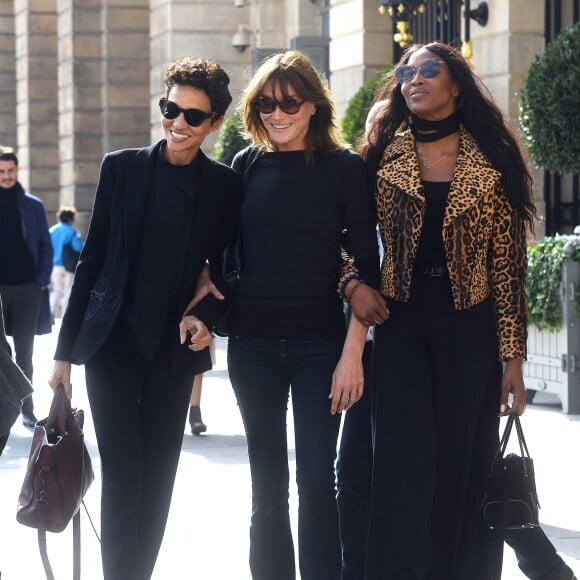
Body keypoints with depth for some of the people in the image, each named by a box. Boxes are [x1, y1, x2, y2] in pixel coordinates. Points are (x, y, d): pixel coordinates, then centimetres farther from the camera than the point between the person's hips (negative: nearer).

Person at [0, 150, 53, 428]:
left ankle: (26, 409, 10)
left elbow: (46, 246, 8)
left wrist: (43, 279, -4)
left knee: (24, 354, 6)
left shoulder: (33, 206, 6)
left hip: (27, 287, 1)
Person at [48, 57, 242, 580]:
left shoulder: (226, 186, 2)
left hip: (174, 351, 2)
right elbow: (93, 259, 2)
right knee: (123, 480, -8)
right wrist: (66, 350, 2)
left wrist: (207, 317, -10)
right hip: (112, 345, -2)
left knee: (157, 483, 7)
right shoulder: (122, 168, 0)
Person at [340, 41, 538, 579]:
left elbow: (508, 263, 1)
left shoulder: (492, 163, 3)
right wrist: (353, 282, -8)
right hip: (400, 326, 0)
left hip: (470, 328, 0)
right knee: (404, 463, -7)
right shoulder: (381, 155, 4)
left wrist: (512, 354, -3)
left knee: (464, 463, 3)